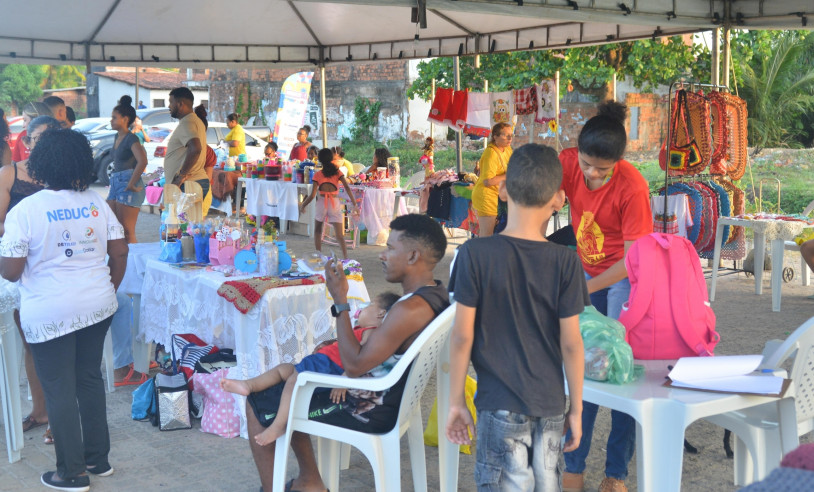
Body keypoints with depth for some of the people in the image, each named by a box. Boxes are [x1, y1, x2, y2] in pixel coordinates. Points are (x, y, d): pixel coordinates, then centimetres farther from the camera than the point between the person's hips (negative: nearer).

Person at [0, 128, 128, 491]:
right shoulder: (95, 202, -2)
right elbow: (119, 253, 2)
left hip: (50, 314, -5)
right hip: (97, 307, 5)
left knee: (59, 390, 7)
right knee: (90, 379, 18)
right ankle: (98, 458, 29)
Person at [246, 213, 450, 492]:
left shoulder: (411, 310, -30)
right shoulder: (437, 294, 1)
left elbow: (354, 366, -27)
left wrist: (340, 302, -22)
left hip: (369, 412, -10)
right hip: (391, 398, 10)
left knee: (256, 407, 0)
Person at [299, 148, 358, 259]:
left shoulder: (317, 175, 0)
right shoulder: (337, 172, 4)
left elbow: (312, 195, -4)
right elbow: (347, 188, -8)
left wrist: (303, 205, 9)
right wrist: (354, 203, -7)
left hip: (322, 203, -1)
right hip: (335, 203, 1)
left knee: (317, 231, 21)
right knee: (339, 235, 0)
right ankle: (345, 257, -14)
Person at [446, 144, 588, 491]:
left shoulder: (475, 254, -12)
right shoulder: (565, 262, -8)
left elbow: (462, 335, -10)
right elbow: (571, 343, -6)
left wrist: (456, 401, 1)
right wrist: (576, 409, 5)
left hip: (501, 405, -2)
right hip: (550, 403, 2)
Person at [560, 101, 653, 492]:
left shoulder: (632, 186, -26)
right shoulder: (568, 162, -13)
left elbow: (633, 258, -23)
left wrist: (583, 288, -27)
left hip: (627, 278, -4)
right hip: (587, 269, 4)